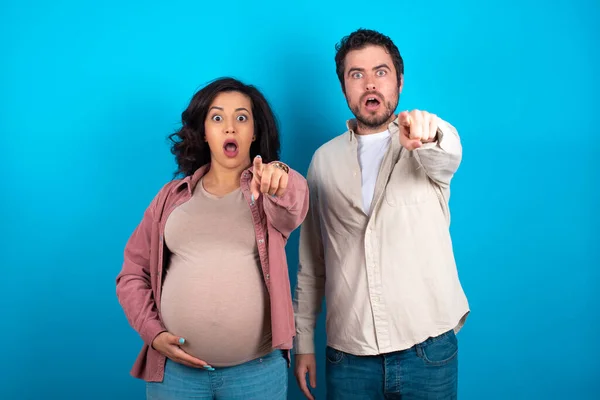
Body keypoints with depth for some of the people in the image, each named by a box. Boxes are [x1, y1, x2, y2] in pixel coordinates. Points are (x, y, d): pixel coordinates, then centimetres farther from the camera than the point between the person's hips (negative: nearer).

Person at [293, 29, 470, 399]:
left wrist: (428, 135, -47)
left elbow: (447, 157, -25)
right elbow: (311, 261, 10)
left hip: (427, 350, -1)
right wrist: (303, 340, 8)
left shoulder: (428, 146, 1)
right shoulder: (325, 159, 7)